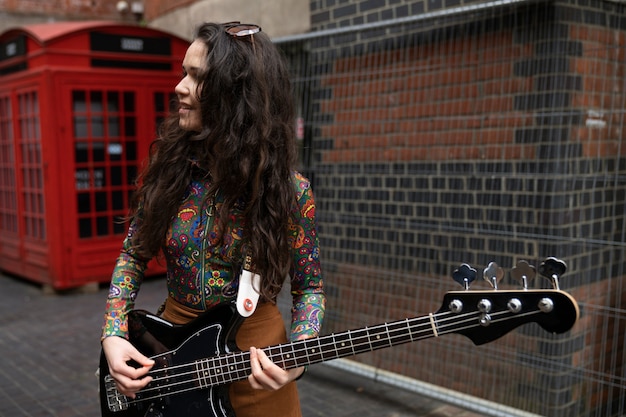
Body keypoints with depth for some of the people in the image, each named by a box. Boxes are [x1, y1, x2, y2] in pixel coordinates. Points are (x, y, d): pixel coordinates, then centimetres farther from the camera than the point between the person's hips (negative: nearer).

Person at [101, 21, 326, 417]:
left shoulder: (289, 189, -15)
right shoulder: (167, 166, -8)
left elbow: (309, 288, -6)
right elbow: (133, 256, 2)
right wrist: (113, 335, -9)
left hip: (257, 352, -2)